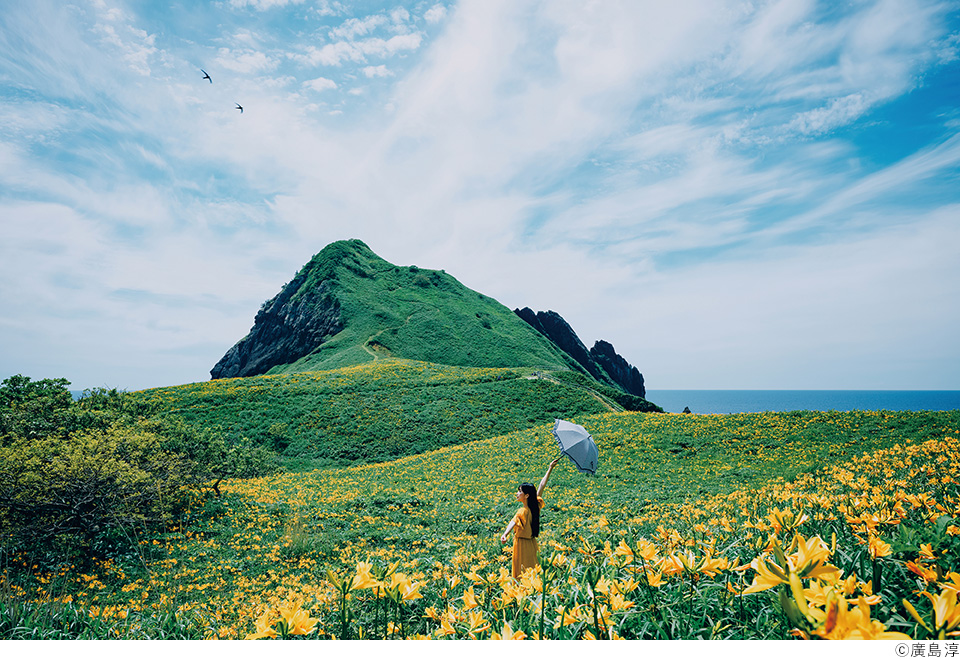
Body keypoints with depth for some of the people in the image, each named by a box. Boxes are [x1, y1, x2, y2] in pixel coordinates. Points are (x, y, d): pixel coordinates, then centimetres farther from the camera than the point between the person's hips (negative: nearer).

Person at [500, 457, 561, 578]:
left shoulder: (523, 511, -23)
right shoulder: (536, 506, -5)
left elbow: (514, 522, -43)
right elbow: (541, 486, 3)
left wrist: (505, 534, -61)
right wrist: (550, 469, 9)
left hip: (522, 544, -7)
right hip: (531, 543, 7)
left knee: (522, 573, 6)